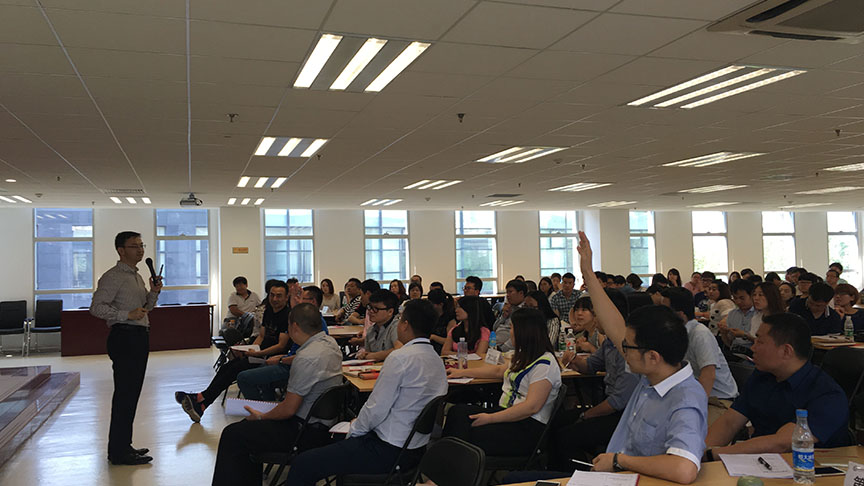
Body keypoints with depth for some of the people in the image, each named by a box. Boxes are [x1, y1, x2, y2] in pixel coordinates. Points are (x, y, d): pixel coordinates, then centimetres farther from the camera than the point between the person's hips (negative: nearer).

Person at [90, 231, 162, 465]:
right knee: (125, 393, -8)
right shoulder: (112, 277, -9)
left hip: (140, 337, 10)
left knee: (132, 393, 13)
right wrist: (127, 315, -21)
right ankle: (118, 452, -3)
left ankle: (124, 445, 22)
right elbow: (96, 307, -17)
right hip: (124, 338, -9)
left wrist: (154, 292, 9)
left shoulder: (137, 276, 19)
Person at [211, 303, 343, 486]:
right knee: (247, 425, 22)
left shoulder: (307, 358, -26)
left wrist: (261, 417, -5)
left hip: (308, 433, -10)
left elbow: (288, 409, -20)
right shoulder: (330, 342, 2)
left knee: (232, 434, -5)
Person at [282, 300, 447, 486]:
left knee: (301, 465, -7)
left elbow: (376, 410, -18)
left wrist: (355, 428, 2)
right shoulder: (437, 360, 7)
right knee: (338, 439, 31)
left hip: (390, 452, -10)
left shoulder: (399, 358, -20)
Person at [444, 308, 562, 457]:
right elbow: (499, 370, 36)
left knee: (476, 434, -31)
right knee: (457, 411, -12)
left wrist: (490, 418, -22)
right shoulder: (524, 357, 19)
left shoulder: (545, 365, -13)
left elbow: (532, 407, -21)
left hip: (530, 428, -9)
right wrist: (462, 372, 37)